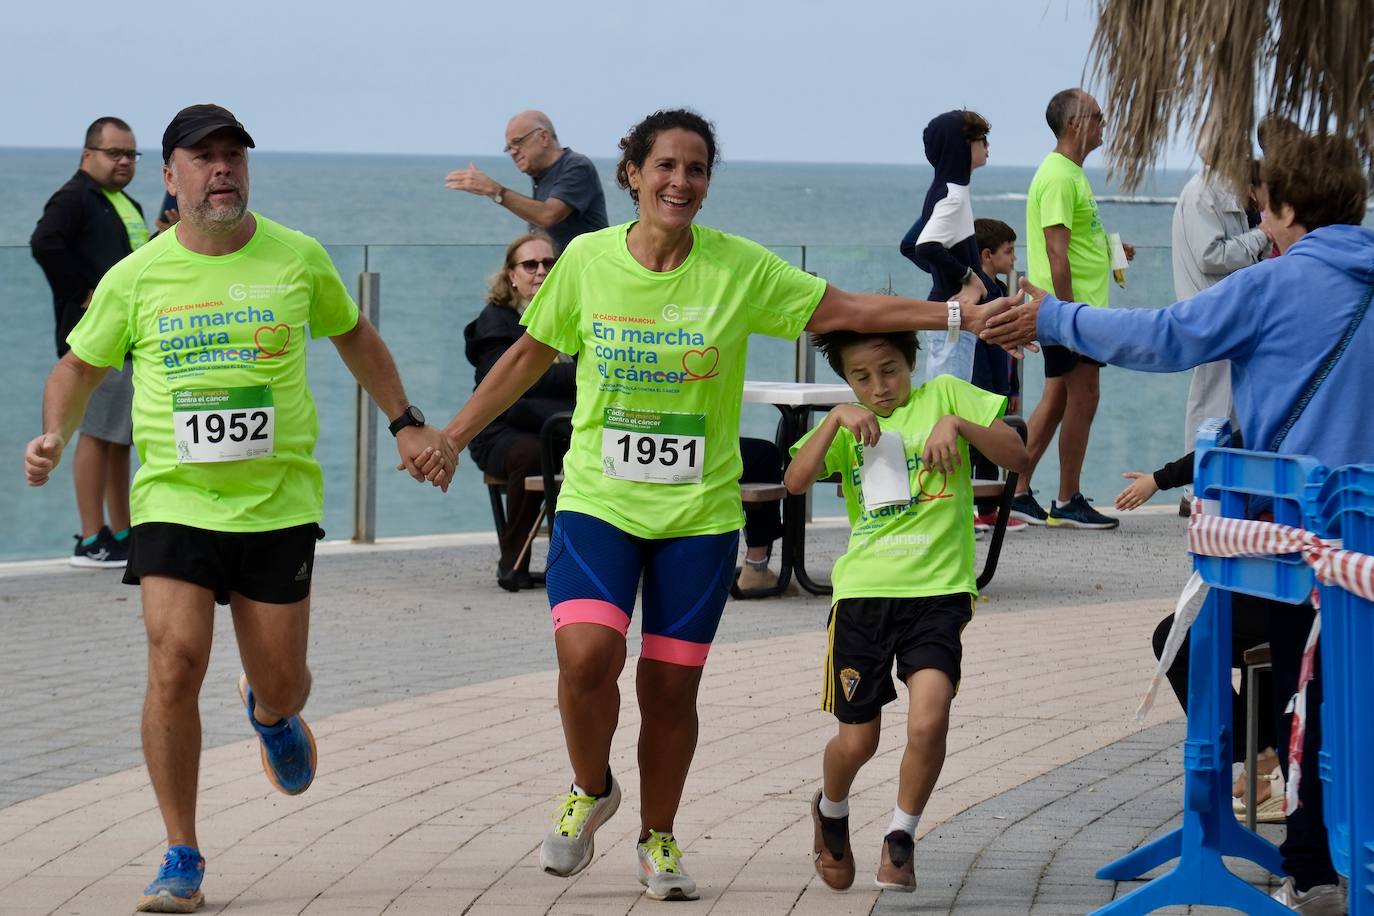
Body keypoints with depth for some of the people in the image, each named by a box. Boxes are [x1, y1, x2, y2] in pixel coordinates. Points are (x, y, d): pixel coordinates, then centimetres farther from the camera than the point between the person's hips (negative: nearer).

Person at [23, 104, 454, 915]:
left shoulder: (297, 260, 2)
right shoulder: (136, 277, 0)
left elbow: (354, 336, 19)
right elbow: (81, 365, 13)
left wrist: (407, 423, 17)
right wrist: (56, 434, -4)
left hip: (280, 502, 1)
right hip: (174, 502, -1)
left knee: (281, 684, 5)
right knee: (175, 664, -15)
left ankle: (271, 715, 47)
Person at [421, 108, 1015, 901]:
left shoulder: (740, 269, -4)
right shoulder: (588, 261, -2)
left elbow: (849, 310, -1)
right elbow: (531, 355, 11)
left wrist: (960, 315, -10)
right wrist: (453, 437, 14)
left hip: (699, 512, 1)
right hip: (598, 500, 0)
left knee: (672, 685, 4)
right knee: (587, 655, -19)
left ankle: (659, 839, 26)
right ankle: (591, 791, 10)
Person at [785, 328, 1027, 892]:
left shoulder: (944, 395, 6)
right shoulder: (850, 427, 14)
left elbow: (1018, 457, -1)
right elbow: (796, 481, -3)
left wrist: (958, 424, -15)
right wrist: (837, 418, -14)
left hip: (938, 592, -2)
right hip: (864, 592, 2)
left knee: (928, 721, -21)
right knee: (857, 740, 8)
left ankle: (900, 838, 1)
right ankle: (830, 812, 41)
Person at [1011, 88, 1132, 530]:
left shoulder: (1070, 173, 18)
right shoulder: (1059, 177, -16)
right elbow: (1056, 251, -21)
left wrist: (1110, 251, 12)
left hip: (1076, 307, 10)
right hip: (1072, 306, -10)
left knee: (1057, 400, 11)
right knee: (1082, 398, -5)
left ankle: (1016, 493, 13)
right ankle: (1068, 502, 2)